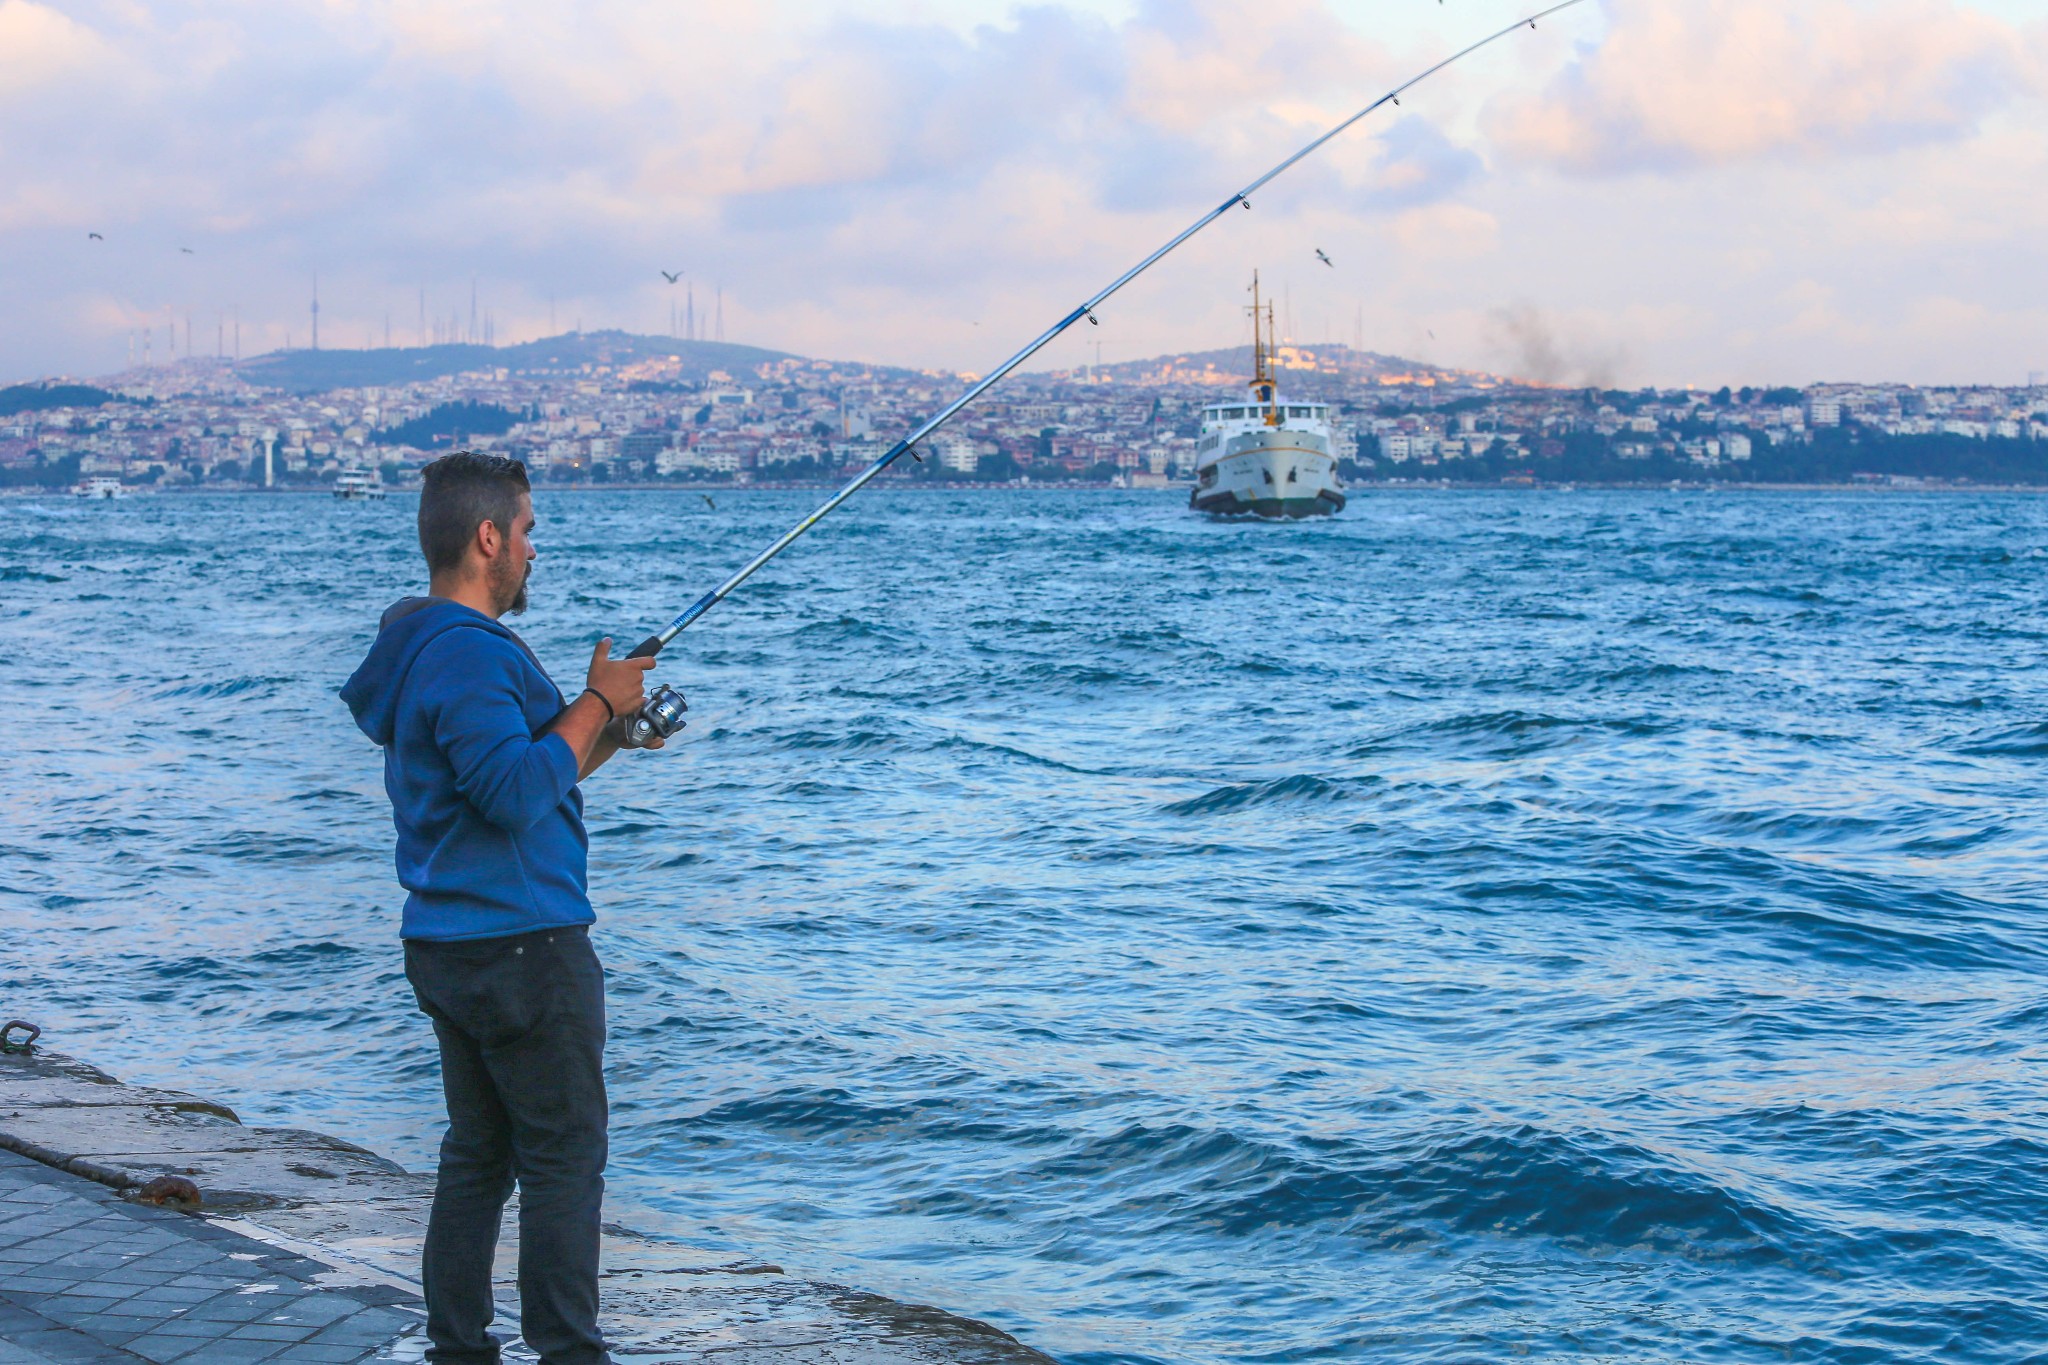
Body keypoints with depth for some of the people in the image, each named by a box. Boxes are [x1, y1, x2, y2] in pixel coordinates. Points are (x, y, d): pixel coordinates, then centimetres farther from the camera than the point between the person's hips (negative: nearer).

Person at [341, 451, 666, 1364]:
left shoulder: (420, 646, 15)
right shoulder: (469, 653, -18)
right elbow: (518, 795, -26)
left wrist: (611, 729, 11)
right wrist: (596, 704, -15)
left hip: (448, 945, 10)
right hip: (519, 946, -10)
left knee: (477, 1152, 14)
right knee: (565, 1158, -2)